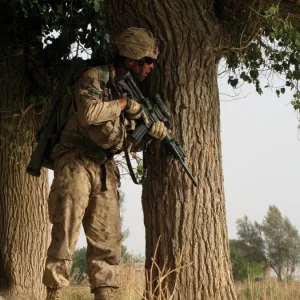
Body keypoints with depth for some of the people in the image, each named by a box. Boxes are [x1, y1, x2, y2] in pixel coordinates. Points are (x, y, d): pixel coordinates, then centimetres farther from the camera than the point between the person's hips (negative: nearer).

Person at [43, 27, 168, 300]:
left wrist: (152, 130, 2)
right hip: (76, 164, -7)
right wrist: (124, 103, -14)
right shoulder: (94, 77, -8)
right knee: (66, 232, -10)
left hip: (105, 170, 7)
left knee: (107, 238, 3)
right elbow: (88, 112, -28)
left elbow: (130, 142, 22)